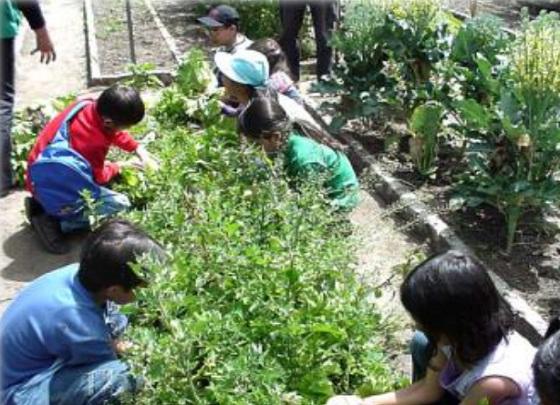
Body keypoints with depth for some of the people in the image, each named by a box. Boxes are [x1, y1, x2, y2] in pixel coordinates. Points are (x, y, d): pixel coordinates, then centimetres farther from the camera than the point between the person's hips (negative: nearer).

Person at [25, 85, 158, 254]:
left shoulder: (89, 105, -10)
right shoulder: (93, 142, -31)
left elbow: (115, 133, 11)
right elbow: (98, 177, -11)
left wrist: (138, 149, 5)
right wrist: (118, 167, 6)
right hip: (54, 189, -9)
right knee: (121, 204, -11)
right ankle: (55, 222, -9)